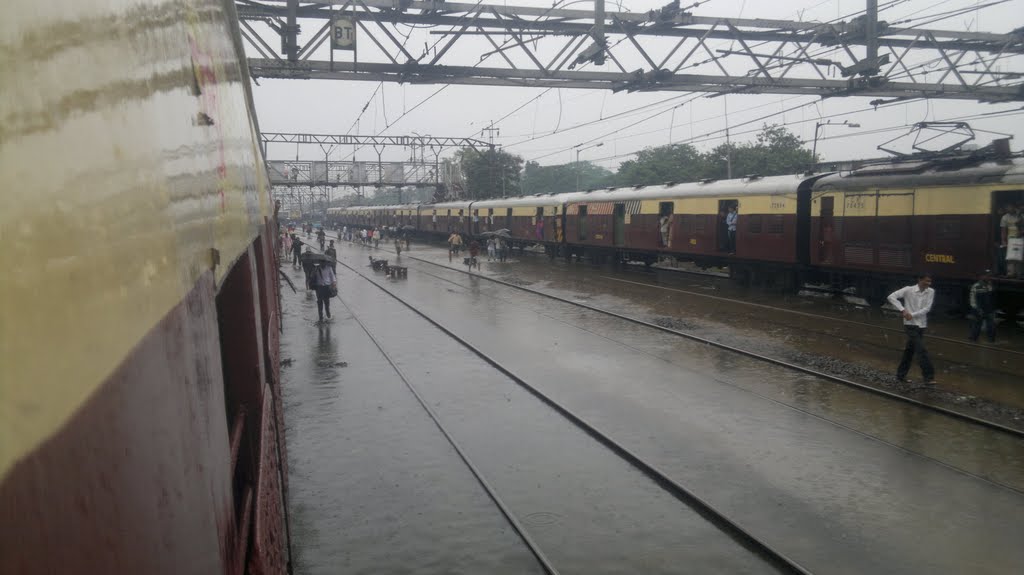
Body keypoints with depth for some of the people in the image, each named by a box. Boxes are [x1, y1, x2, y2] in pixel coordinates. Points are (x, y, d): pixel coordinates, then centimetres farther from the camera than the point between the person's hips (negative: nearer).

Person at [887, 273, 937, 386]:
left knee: (910, 350, 14)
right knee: (921, 351, -12)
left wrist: (912, 315, -15)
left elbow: (927, 308, -6)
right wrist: (903, 310, -20)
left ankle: (901, 374, 25)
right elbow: (891, 297, -14)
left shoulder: (931, 292, 1)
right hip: (910, 325, -5)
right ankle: (928, 377, -10)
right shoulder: (908, 290, -10)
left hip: (922, 325, 5)